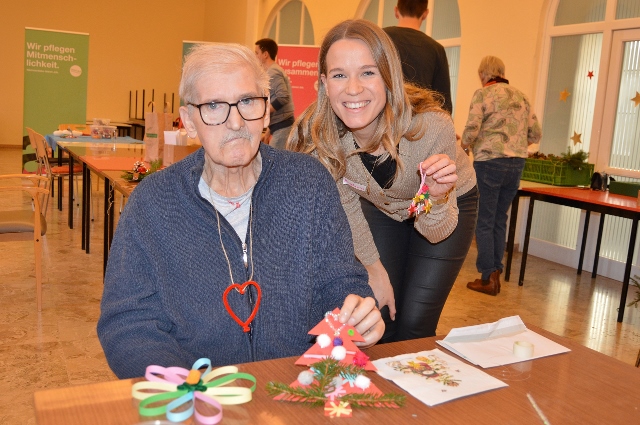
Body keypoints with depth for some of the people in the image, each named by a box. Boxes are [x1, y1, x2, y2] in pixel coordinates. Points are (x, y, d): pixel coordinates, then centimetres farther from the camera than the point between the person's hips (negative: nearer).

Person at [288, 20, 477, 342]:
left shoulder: (431, 125, -36)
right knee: (378, 319, 3)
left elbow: (436, 233, -24)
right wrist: (374, 268, -3)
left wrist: (437, 197, -45)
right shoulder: (316, 134, -29)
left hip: (450, 206, -2)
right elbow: (346, 205, -10)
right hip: (380, 206, 2)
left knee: (413, 326, -5)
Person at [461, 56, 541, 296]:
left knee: (484, 222, 3)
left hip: (489, 162, -6)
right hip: (517, 164, 6)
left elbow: (471, 130, -15)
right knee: (499, 220, 15)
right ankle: (495, 271, 19)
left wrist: (463, 147, 4)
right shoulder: (520, 96, 13)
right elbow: (535, 134, 11)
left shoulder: (483, 94, -5)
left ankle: (488, 278, 5)